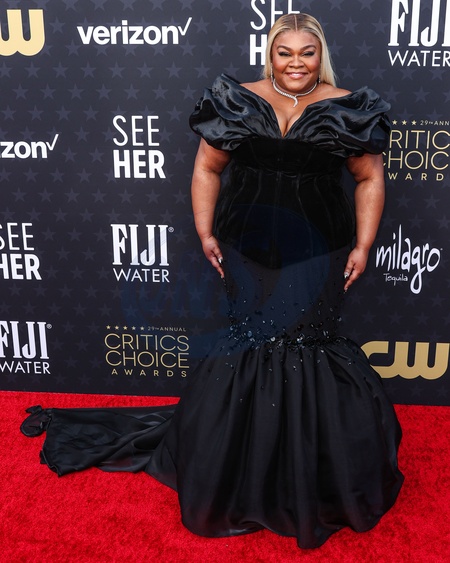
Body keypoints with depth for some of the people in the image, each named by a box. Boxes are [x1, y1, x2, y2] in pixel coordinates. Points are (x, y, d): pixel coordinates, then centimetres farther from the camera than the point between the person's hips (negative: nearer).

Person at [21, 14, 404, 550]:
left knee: (305, 341, 2)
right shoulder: (237, 103, 2)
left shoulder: (345, 109, 0)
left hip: (317, 253, 0)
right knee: (253, 340, 6)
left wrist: (362, 246, 1)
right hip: (248, 248, 1)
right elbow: (207, 169, 8)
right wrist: (205, 233, 0)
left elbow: (370, 178, 7)